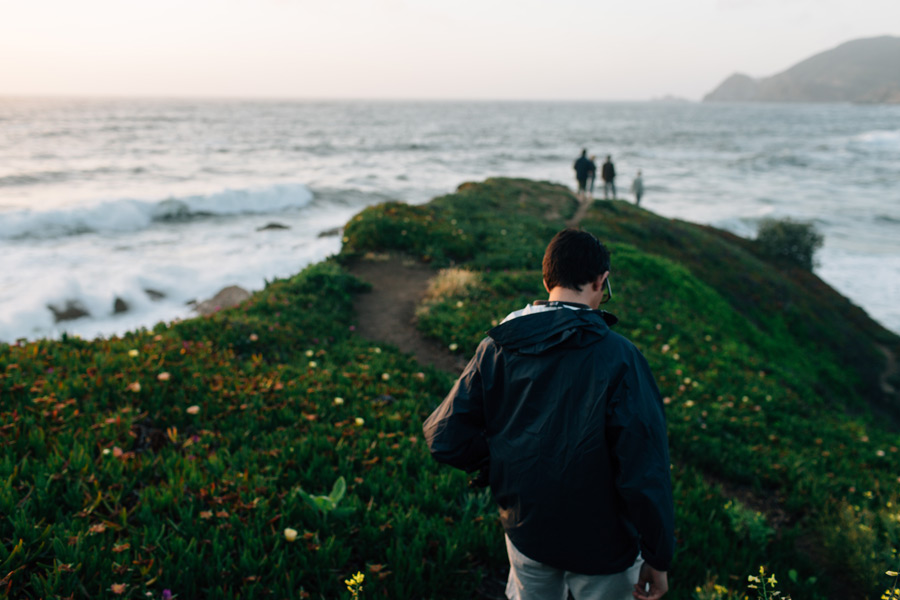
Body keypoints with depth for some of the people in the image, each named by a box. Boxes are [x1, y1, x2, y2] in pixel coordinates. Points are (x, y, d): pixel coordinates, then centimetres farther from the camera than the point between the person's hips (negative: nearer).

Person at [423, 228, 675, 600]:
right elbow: (644, 471, -22)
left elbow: (444, 438, -10)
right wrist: (657, 558, -10)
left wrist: (502, 463, 4)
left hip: (525, 532, 4)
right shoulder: (619, 357, -22)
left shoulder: (496, 349, -10)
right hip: (602, 546, -4)